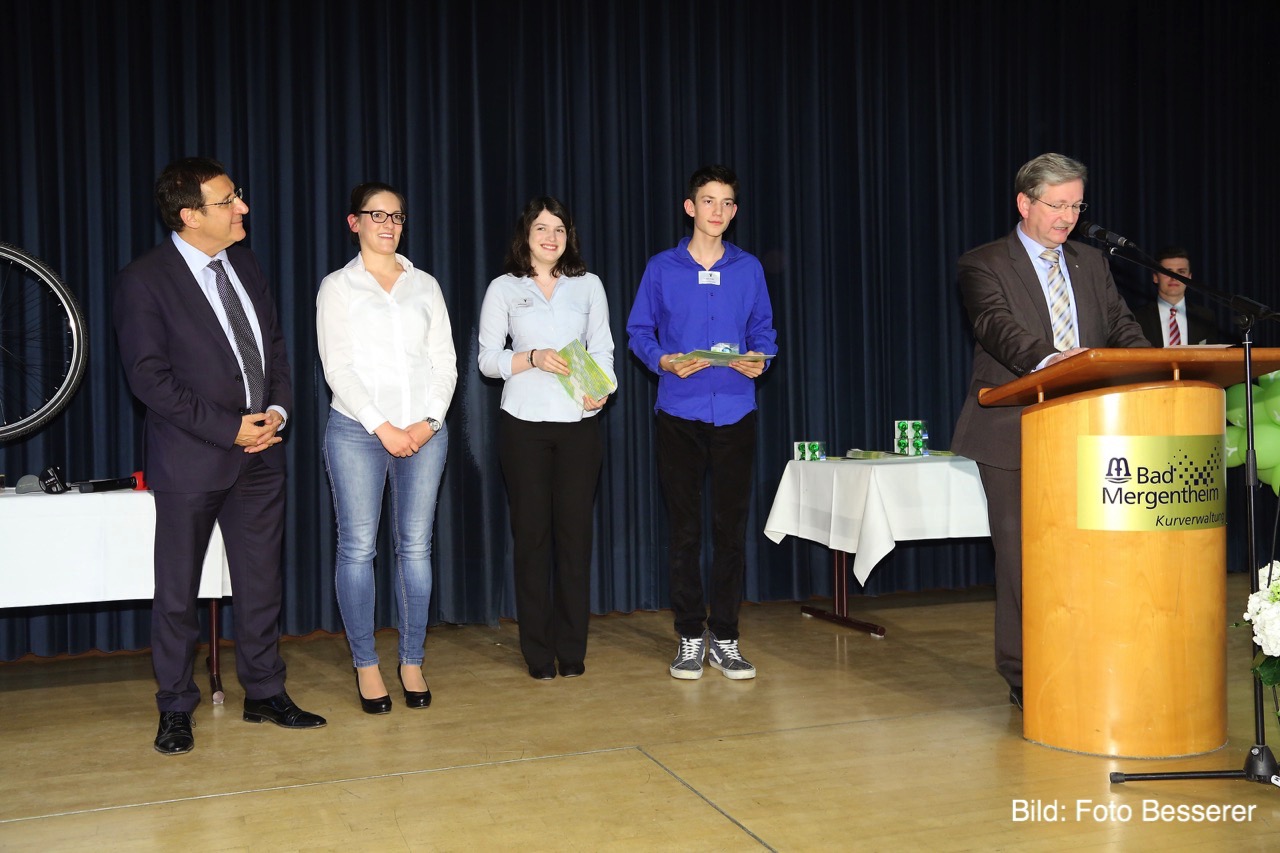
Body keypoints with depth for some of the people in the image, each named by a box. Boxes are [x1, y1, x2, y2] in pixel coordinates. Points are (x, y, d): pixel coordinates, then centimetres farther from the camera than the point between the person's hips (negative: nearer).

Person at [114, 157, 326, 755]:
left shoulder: (244, 264, 9)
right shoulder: (144, 279, -10)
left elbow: (274, 344, 15)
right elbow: (148, 375, -14)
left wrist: (278, 408, -3)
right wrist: (229, 428, -16)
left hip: (261, 450, 6)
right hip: (190, 458, -5)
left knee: (260, 582, 12)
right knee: (177, 590, 6)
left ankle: (264, 694, 25)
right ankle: (175, 711, 21)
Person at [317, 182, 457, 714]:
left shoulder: (425, 286, 14)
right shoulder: (338, 287, 6)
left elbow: (445, 361, 9)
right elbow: (337, 367, -2)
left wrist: (428, 421, -5)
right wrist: (383, 427, -11)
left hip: (425, 431, 2)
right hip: (357, 430, -2)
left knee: (415, 546, 3)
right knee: (358, 547, -2)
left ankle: (412, 661, 13)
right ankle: (365, 665, 9)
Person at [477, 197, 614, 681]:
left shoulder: (588, 285, 13)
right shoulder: (503, 288, 7)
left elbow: (603, 349, 10)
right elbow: (487, 359, 3)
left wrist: (601, 387, -10)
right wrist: (533, 358, -13)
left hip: (579, 423, 1)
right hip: (524, 423, -1)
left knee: (575, 532, 1)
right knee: (531, 534, 0)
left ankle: (572, 651, 10)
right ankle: (538, 654, 9)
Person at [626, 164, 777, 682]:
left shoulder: (748, 269, 10)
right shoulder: (662, 269, 5)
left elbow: (764, 331, 12)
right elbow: (638, 332, 6)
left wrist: (759, 359, -9)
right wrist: (664, 361, -12)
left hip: (734, 414, 1)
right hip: (679, 413, -1)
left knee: (731, 527, 2)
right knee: (685, 530, 4)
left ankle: (724, 636, 14)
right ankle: (690, 636, 15)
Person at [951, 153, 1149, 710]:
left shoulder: (1092, 264, 17)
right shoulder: (984, 265, -1)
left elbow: (1121, 327, 10)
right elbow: (997, 327, -18)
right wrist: (1047, 360, -37)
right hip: (1016, 430, -5)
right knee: (1021, 555, 0)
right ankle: (1024, 679, 11)